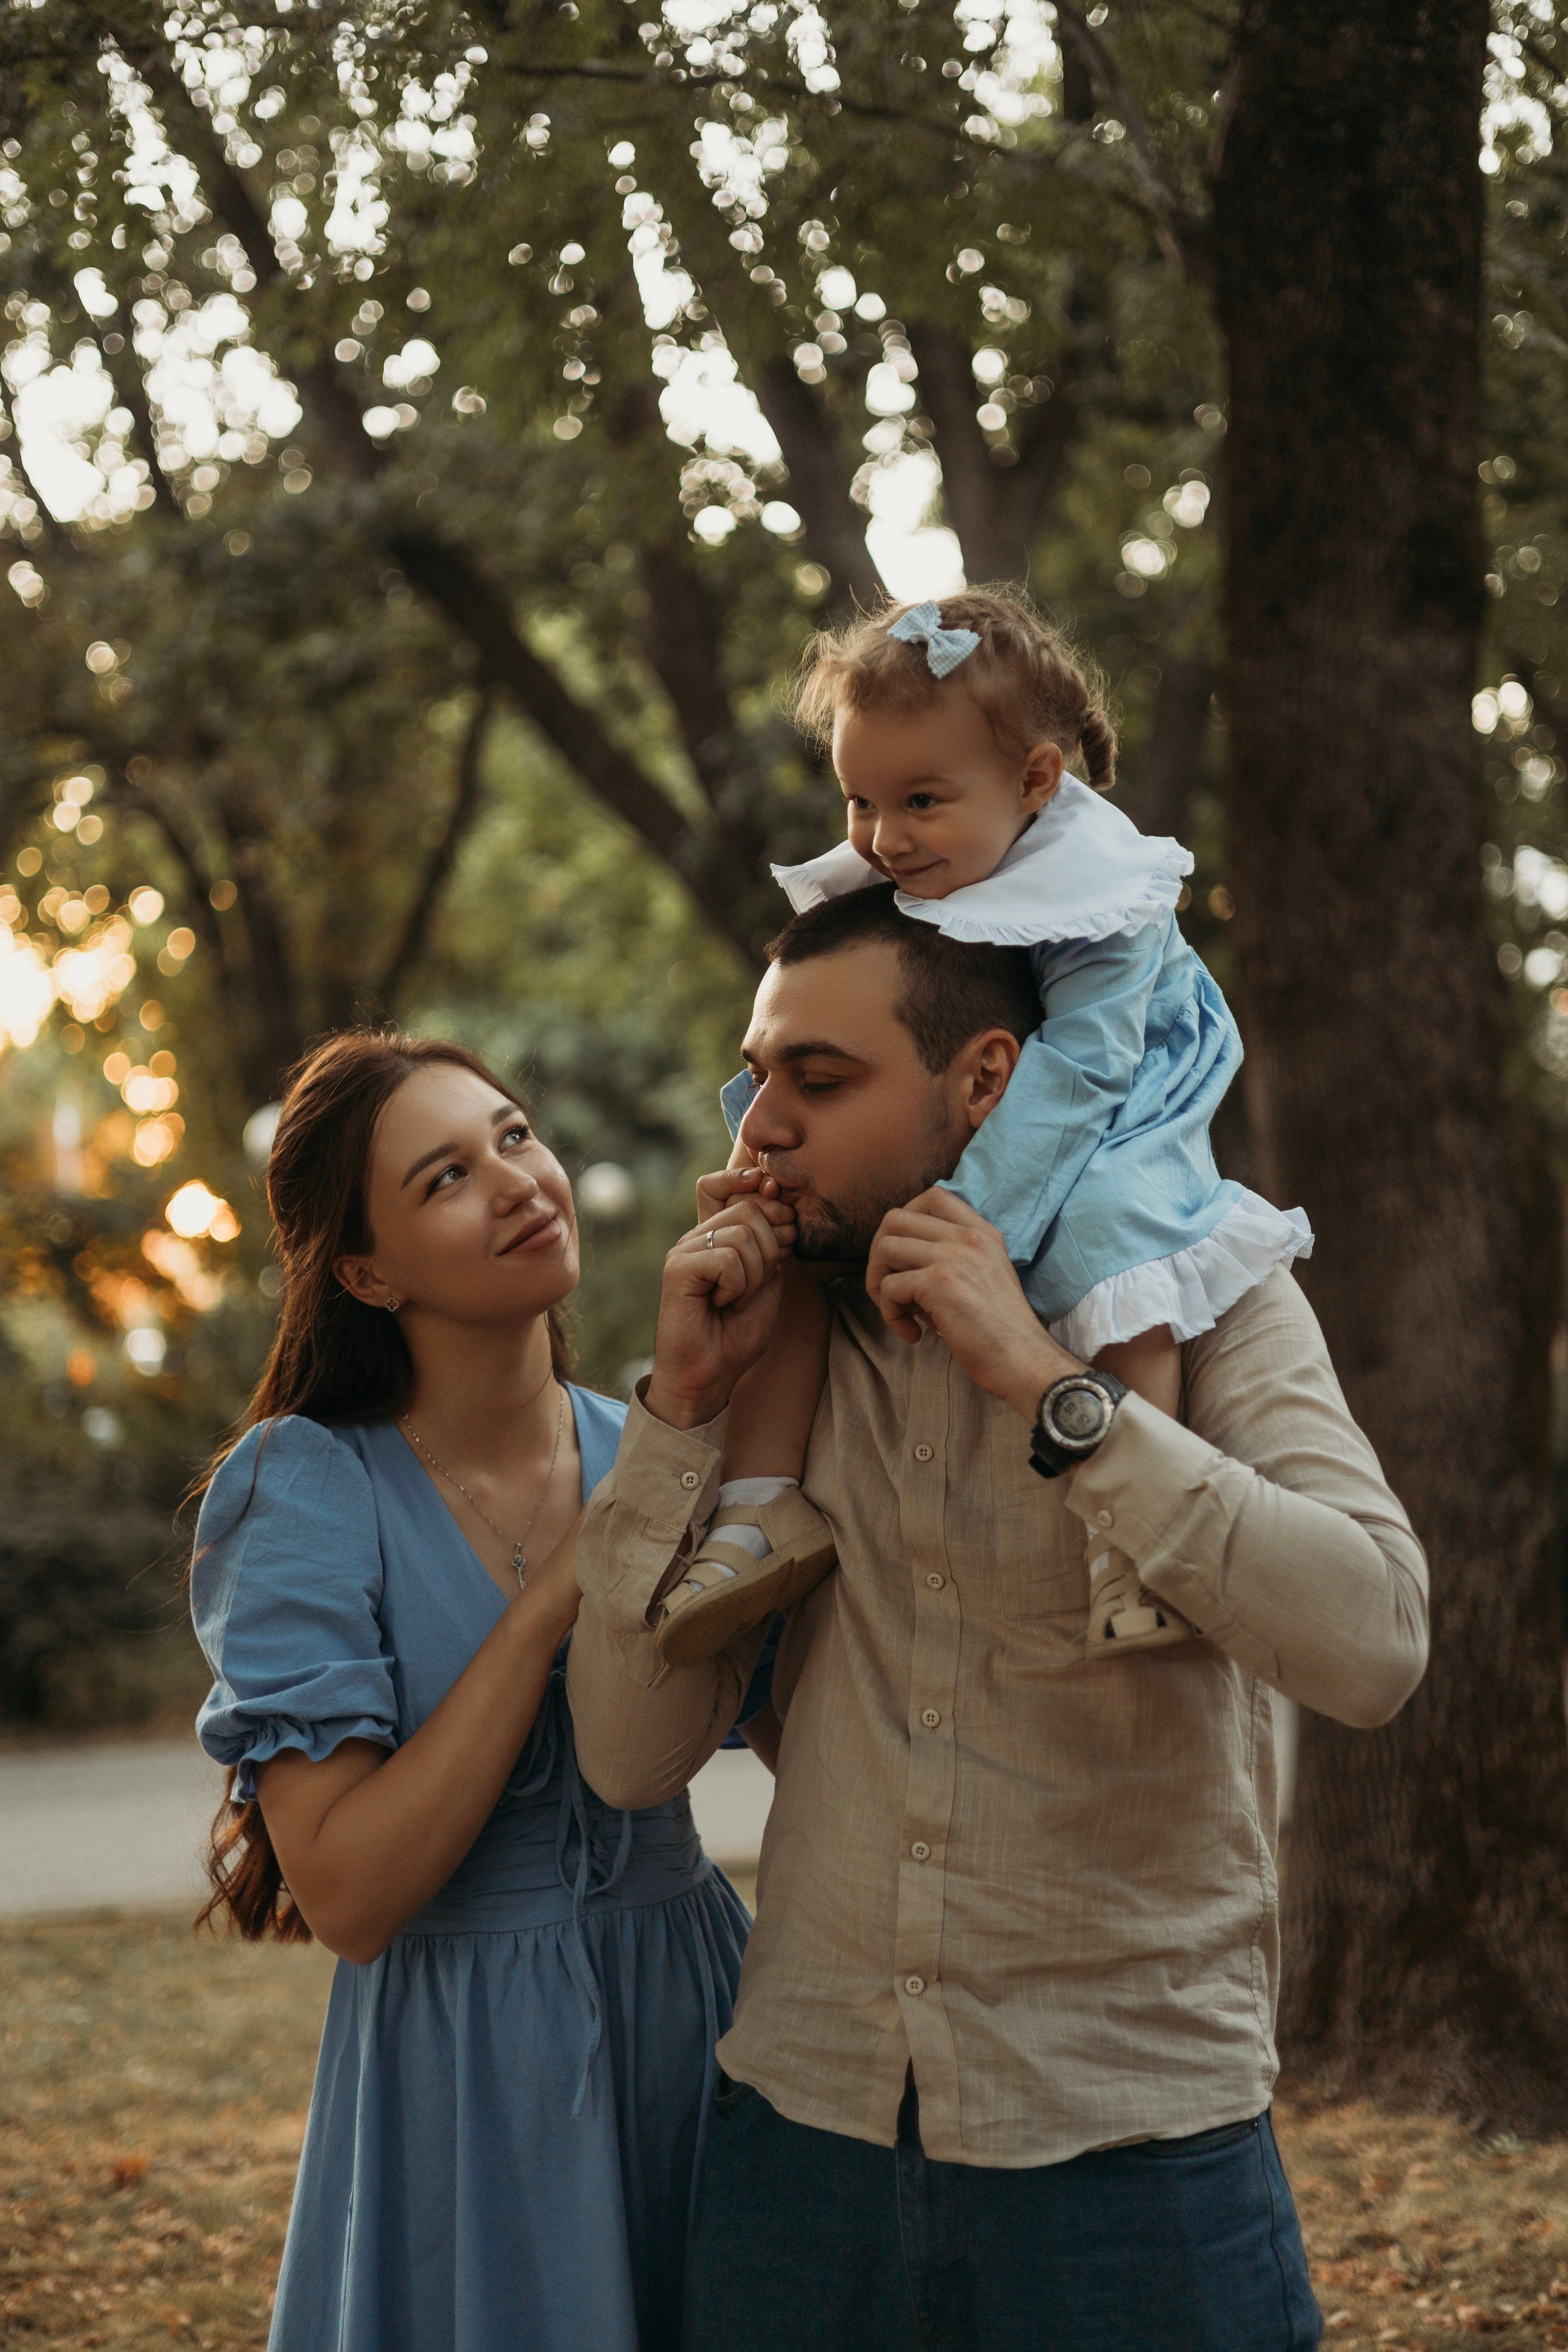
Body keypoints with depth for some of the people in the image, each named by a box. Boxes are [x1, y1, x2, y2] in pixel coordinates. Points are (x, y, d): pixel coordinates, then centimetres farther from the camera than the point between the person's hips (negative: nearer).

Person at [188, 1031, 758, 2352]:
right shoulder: (310, 1491, -13)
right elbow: (346, 1897, -20)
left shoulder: (646, 1452, 2)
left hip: (698, 2016, 5)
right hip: (468, 2072, -5)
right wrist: (553, 1604, -21)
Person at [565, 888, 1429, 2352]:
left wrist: (1046, 1387, -20)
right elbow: (632, 1759, 0)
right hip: (802, 2129, 3)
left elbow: (1372, 1646, -20)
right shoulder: (780, 1340, 4)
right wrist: (685, 1397, -8)